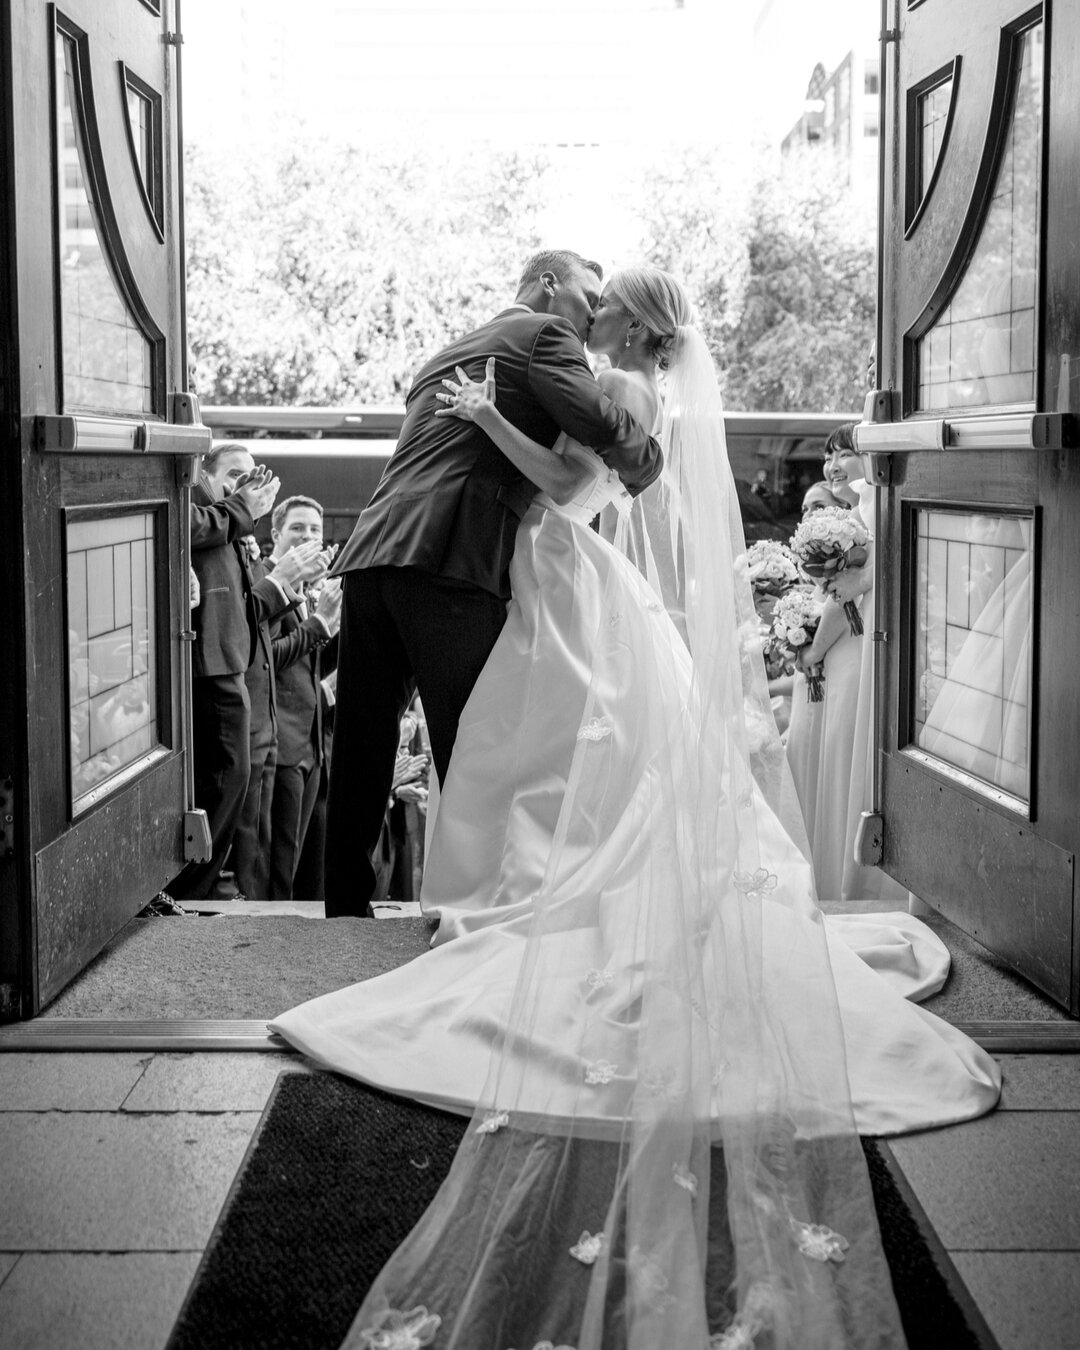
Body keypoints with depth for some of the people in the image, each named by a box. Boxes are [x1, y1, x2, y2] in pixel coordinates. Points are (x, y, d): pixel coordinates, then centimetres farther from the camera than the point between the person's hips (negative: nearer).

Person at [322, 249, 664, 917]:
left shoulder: (446, 355, 32)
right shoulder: (544, 335, 7)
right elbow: (596, 420, -8)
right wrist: (648, 464, 9)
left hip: (373, 554, 8)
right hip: (451, 561, -8)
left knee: (363, 747, 11)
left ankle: (347, 907, 18)